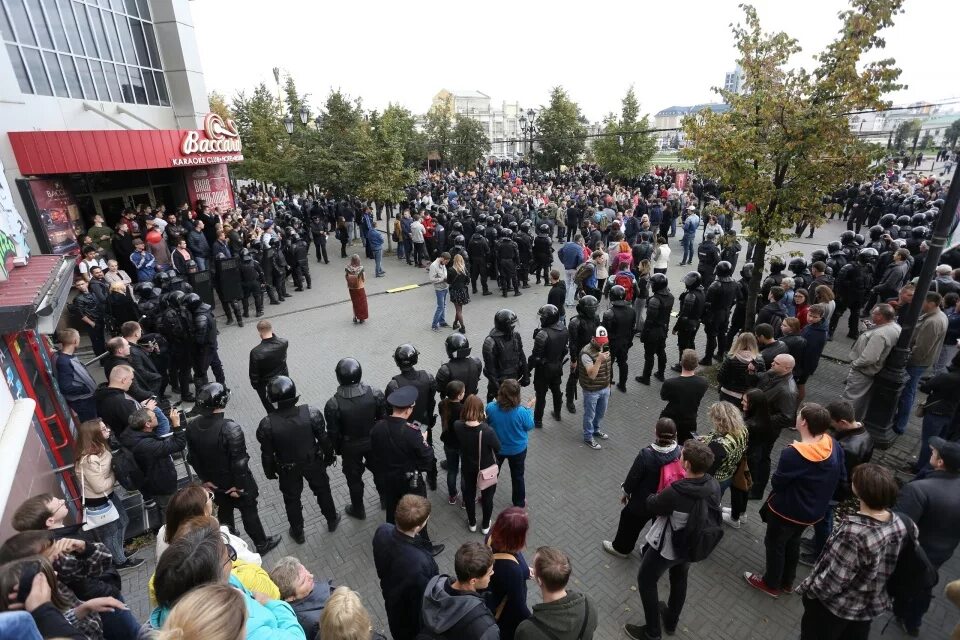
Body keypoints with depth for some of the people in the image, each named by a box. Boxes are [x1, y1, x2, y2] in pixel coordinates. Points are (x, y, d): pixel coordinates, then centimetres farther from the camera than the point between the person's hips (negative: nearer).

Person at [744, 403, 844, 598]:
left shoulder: (793, 453, -35)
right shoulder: (833, 445, -13)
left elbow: (777, 483, -22)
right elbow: (840, 475, 3)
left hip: (787, 510, -7)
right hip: (814, 511, 7)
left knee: (775, 545, 18)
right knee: (792, 543, 29)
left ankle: (771, 584, 39)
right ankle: (787, 582, 48)